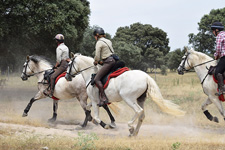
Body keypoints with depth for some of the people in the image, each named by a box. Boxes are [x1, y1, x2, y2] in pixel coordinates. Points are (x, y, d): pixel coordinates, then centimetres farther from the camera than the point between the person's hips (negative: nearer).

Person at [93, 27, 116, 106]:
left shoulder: (99, 43, -7)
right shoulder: (108, 41, 19)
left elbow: (97, 56, -11)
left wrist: (96, 62, 11)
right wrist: (102, 61, 25)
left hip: (108, 62, -10)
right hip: (112, 59, 10)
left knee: (97, 79, -15)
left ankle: (104, 98, -25)